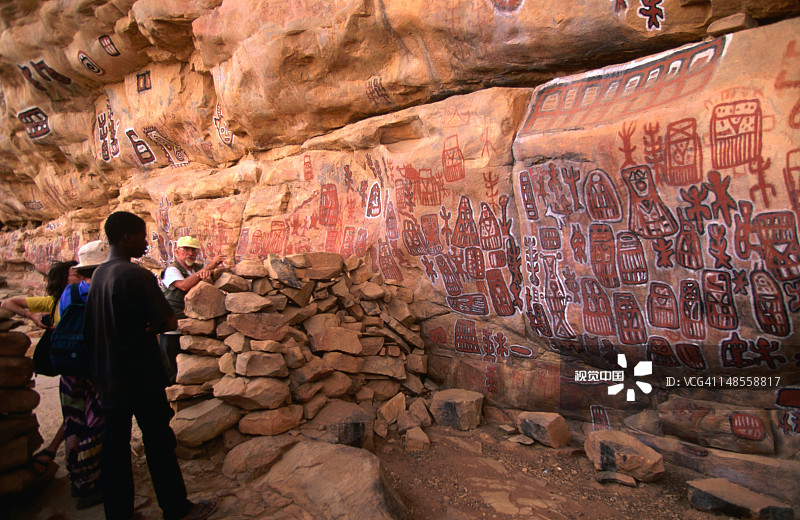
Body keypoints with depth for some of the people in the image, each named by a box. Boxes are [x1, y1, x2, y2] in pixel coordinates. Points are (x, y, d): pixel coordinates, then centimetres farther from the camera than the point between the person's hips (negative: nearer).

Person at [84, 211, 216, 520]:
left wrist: (142, 325, 2)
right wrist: (151, 326, 0)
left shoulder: (99, 275, 6)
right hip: (140, 377, -7)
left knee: (115, 444, 14)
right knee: (158, 441, 5)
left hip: (108, 378, 8)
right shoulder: (138, 276, -20)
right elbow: (170, 323, -19)